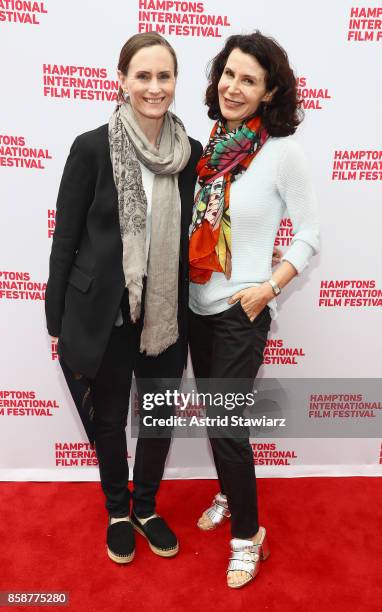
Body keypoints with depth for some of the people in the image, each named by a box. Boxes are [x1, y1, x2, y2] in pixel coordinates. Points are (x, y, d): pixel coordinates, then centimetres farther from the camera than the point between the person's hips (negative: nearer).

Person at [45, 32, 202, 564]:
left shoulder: (192, 152, 0)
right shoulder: (92, 147, -9)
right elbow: (65, 238, -6)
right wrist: (59, 324, -5)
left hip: (165, 315, 3)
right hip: (103, 314, -2)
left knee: (161, 418, 15)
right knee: (109, 419, 15)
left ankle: (146, 509, 43)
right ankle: (117, 513, 43)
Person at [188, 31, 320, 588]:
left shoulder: (282, 151, -10)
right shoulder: (209, 144, 4)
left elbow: (309, 232, -5)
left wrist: (269, 288, -13)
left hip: (240, 311, -5)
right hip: (197, 305, 6)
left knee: (226, 423, 0)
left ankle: (247, 534, 24)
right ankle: (229, 494, 44)